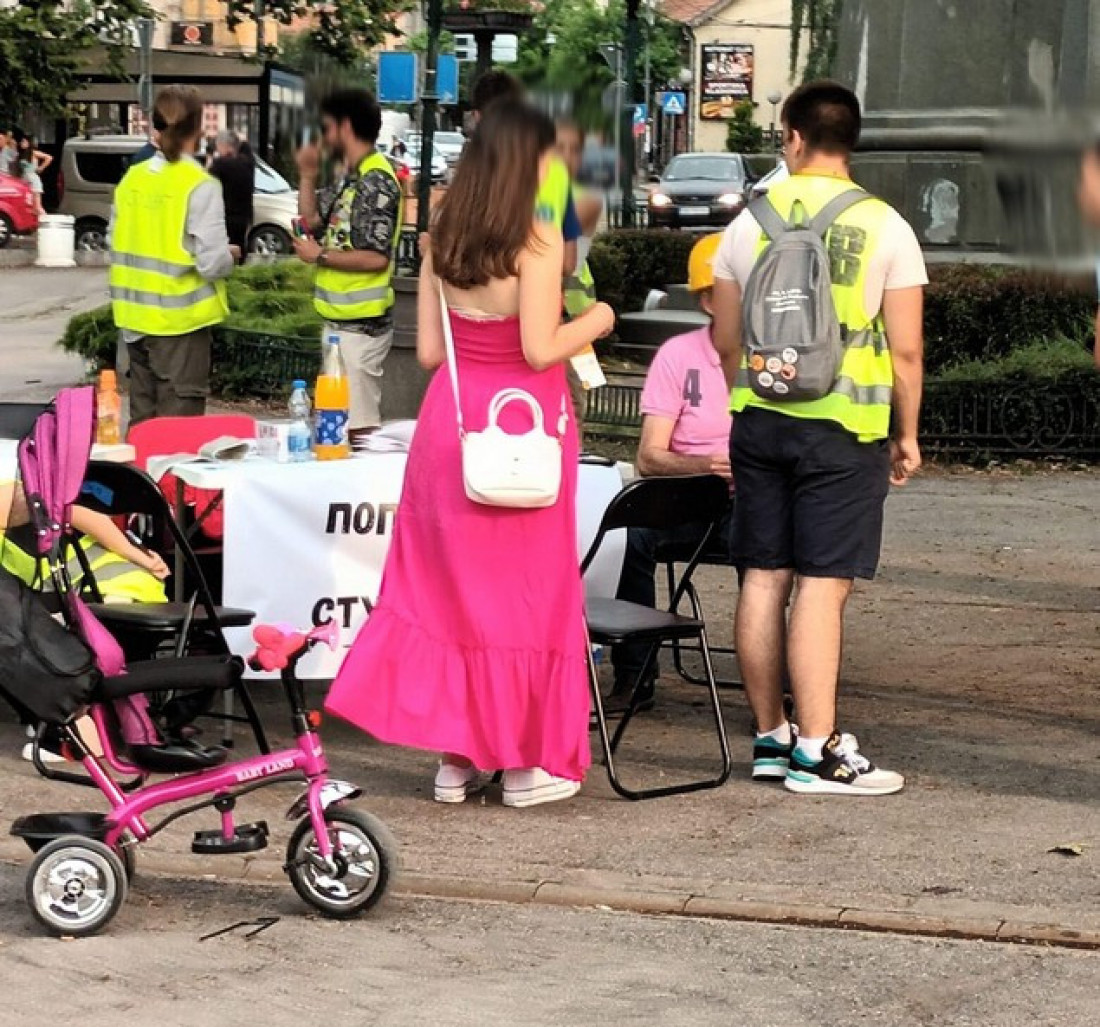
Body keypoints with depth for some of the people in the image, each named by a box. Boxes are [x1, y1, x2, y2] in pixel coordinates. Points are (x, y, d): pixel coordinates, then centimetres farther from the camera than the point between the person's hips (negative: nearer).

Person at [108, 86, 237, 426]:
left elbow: (115, 242, 10)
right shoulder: (200, 186, -14)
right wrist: (231, 255, 3)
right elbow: (213, 263, -17)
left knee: (144, 421, 15)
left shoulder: (132, 178, 3)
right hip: (178, 320, -6)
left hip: (135, 316, 6)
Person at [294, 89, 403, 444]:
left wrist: (320, 256, -13)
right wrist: (308, 176, 12)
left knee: (358, 427, -10)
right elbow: (313, 219, 25)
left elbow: (377, 257, -22)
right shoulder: (352, 179, 14)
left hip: (361, 323, -11)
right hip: (341, 318, 11)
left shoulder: (376, 181, -16)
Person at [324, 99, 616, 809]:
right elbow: (541, 349, -17)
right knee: (524, 588, 5)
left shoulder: (443, 240, 3)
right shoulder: (538, 240, -13)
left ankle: (454, 756, 16)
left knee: (450, 582, 11)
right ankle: (525, 762, 11)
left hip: (453, 419, 5)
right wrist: (595, 322, 1)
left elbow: (429, 350, 5)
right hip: (522, 426, -5)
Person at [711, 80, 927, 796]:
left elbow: (727, 341, 9)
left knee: (764, 577, 8)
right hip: (845, 425, -4)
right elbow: (906, 349, -5)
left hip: (761, 417, 4)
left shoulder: (753, 221, 4)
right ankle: (817, 751, -5)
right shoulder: (884, 227, -5)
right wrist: (907, 435, 6)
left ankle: (770, 737, 16)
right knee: (823, 583, -5)